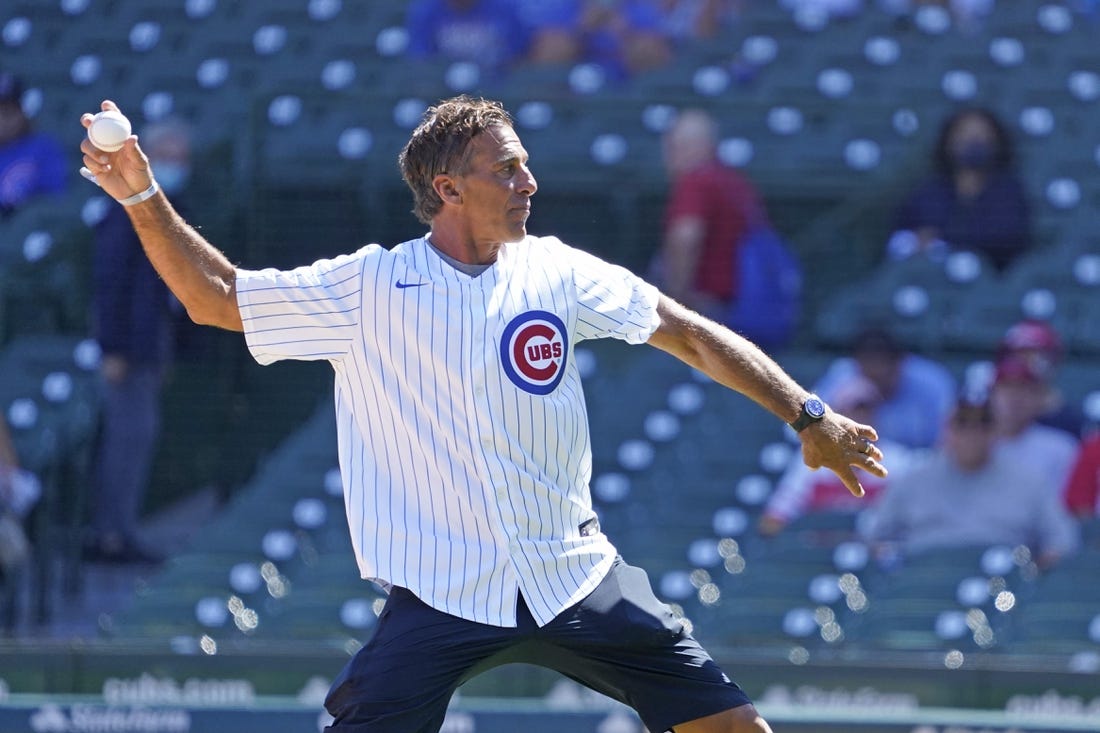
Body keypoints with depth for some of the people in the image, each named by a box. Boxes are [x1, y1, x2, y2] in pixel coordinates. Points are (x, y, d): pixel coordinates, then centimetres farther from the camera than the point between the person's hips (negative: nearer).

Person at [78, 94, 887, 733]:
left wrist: (809, 416, 5)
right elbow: (216, 296, -3)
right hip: (443, 592, -2)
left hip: (578, 577, 3)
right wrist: (143, 197, -15)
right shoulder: (368, 288, -3)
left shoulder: (554, 272, 3)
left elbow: (693, 337, 9)